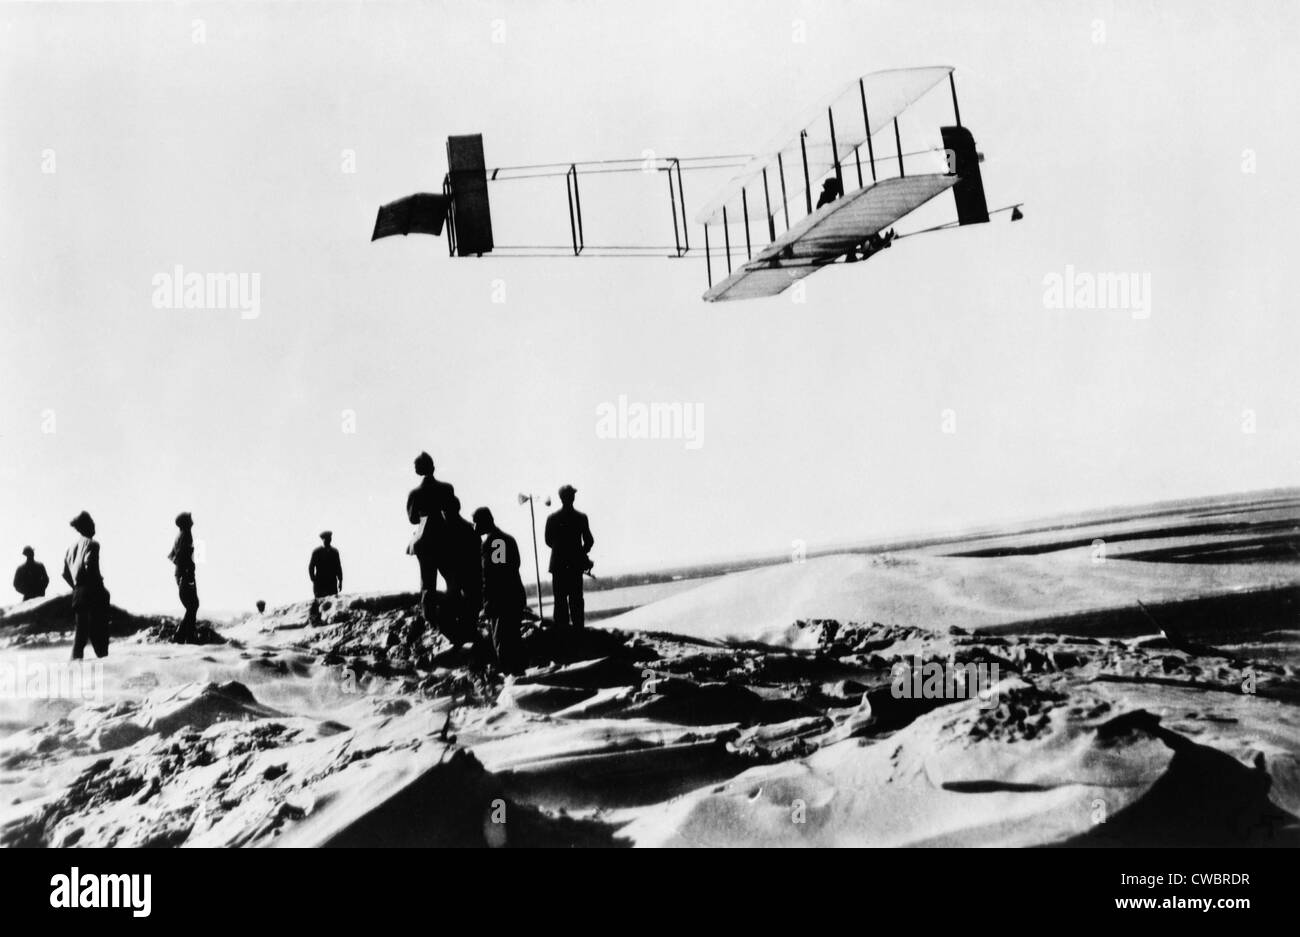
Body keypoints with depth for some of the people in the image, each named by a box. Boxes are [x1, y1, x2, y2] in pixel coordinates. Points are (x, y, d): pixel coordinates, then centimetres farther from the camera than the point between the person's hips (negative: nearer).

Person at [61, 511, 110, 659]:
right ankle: (103, 657, -8)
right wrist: (99, 582, -10)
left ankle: (76, 659, 3)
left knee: (81, 630, 10)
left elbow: (65, 573, 14)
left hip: (78, 593, 7)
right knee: (99, 630, -4)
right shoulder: (91, 544, -7)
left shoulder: (72, 547, 15)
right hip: (93, 591, -7)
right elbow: (89, 565, -22)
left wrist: (76, 587, 18)